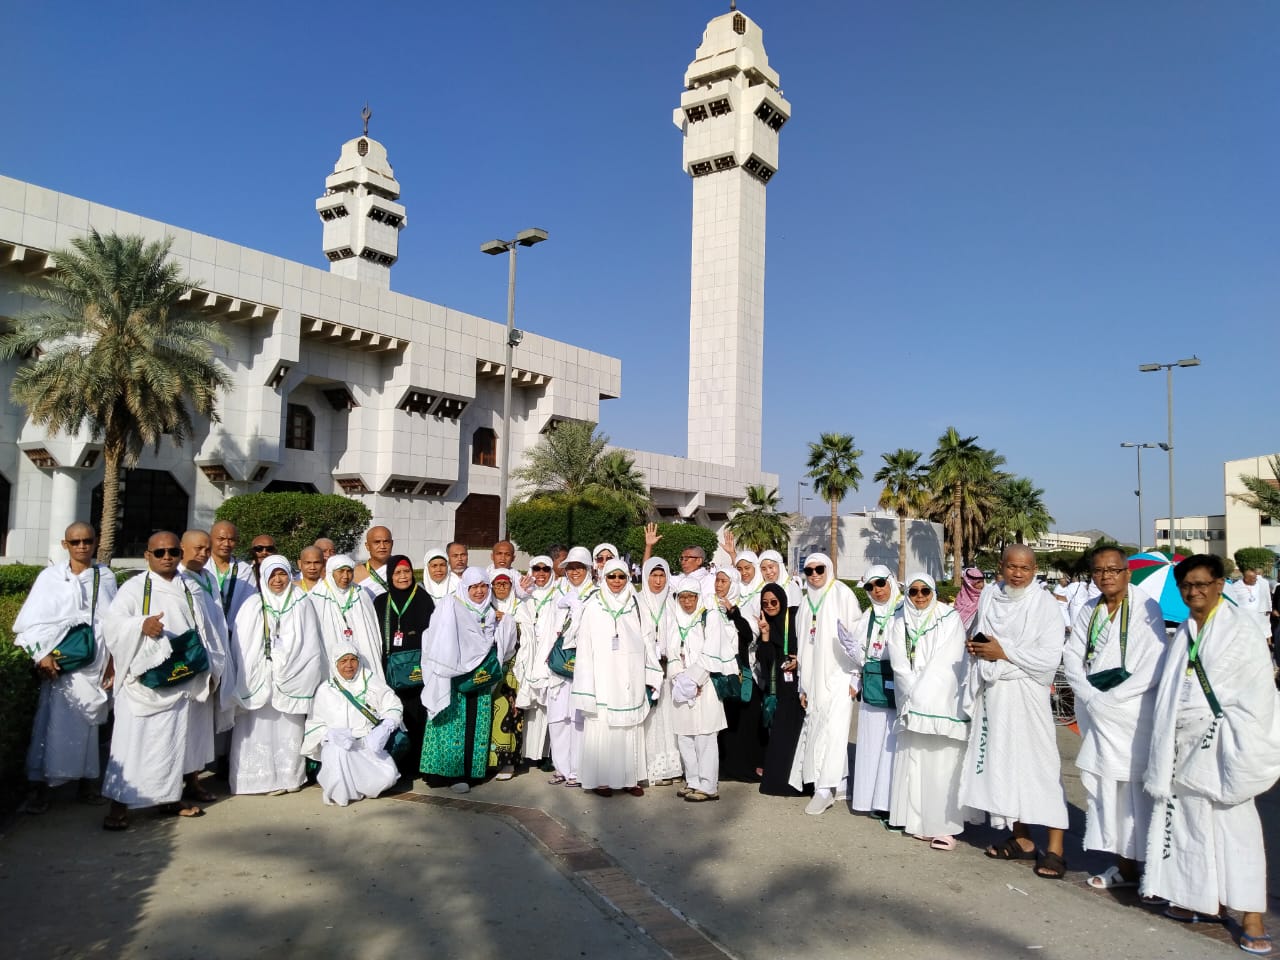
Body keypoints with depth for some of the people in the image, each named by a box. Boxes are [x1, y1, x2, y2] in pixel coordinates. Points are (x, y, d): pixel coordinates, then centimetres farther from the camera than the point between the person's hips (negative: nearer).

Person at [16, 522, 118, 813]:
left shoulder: (106, 578, 7)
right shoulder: (51, 577, 2)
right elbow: (34, 620, -1)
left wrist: (113, 665, 4)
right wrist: (42, 655, -12)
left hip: (95, 665, 2)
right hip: (60, 663, -2)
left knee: (87, 723, 9)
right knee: (52, 722, -8)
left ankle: (87, 781, 16)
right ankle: (38, 786, -3)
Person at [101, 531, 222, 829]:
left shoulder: (188, 590, 12)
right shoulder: (134, 587, -1)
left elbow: (202, 629, 16)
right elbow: (112, 622, -14)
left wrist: (208, 670, 14)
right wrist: (141, 625, -33)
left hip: (179, 679, 4)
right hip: (142, 679, -4)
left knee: (173, 738, 10)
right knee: (132, 740, -5)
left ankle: (171, 796, 22)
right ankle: (119, 804, 2)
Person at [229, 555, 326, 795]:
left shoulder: (302, 604, 5)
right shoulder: (254, 607, 2)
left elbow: (310, 645, 5)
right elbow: (242, 647, 0)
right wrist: (248, 680, -6)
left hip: (292, 679, 1)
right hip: (260, 679, -1)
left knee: (290, 728, 2)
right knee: (261, 727, -3)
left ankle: (290, 776, 10)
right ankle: (263, 776, 3)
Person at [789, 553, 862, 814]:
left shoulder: (843, 595, -3)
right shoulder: (806, 603, 14)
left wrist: (854, 675, -11)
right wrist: (803, 685, 12)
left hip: (839, 676, -6)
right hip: (814, 679, 6)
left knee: (832, 729, -12)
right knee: (817, 729, 7)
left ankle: (824, 789, -8)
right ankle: (839, 784, 17)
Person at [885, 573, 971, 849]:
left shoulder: (950, 619, -1)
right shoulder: (899, 622, 9)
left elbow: (946, 662, -8)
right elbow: (899, 663, 1)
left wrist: (923, 695, -11)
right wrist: (913, 694, -10)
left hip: (943, 703, -3)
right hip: (911, 701, 3)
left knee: (942, 764, -5)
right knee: (913, 762, 4)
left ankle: (944, 826, -1)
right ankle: (918, 821, 11)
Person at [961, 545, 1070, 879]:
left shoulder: (1045, 603, -9)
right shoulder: (989, 595, 6)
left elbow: (1050, 658, -15)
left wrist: (1003, 652, -13)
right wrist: (974, 647, 1)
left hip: (1026, 693, -5)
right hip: (991, 691, 5)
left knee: (1040, 762, -5)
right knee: (1002, 761, 10)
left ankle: (1054, 848, 3)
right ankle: (1021, 838, 22)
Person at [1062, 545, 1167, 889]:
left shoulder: (1146, 609, -8)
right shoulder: (1088, 610, 10)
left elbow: (1154, 667, -13)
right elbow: (1071, 655, 7)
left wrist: (1109, 698, -13)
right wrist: (1090, 696, -8)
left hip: (1131, 712, -6)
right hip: (1094, 712, 6)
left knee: (1133, 784, -4)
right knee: (1097, 780, 6)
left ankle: (1134, 864, 7)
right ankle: (1122, 864, 16)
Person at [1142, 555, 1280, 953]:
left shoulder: (1241, 629, -7)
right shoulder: (1183, 634, 12)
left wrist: (1248, 752, -15)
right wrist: (1167, 745, 11)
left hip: (1221, 744, -6)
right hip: (1186, 743, 6)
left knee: (1235, 824, -3)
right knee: (1193, 821, 9)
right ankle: (1207, 901, 21)